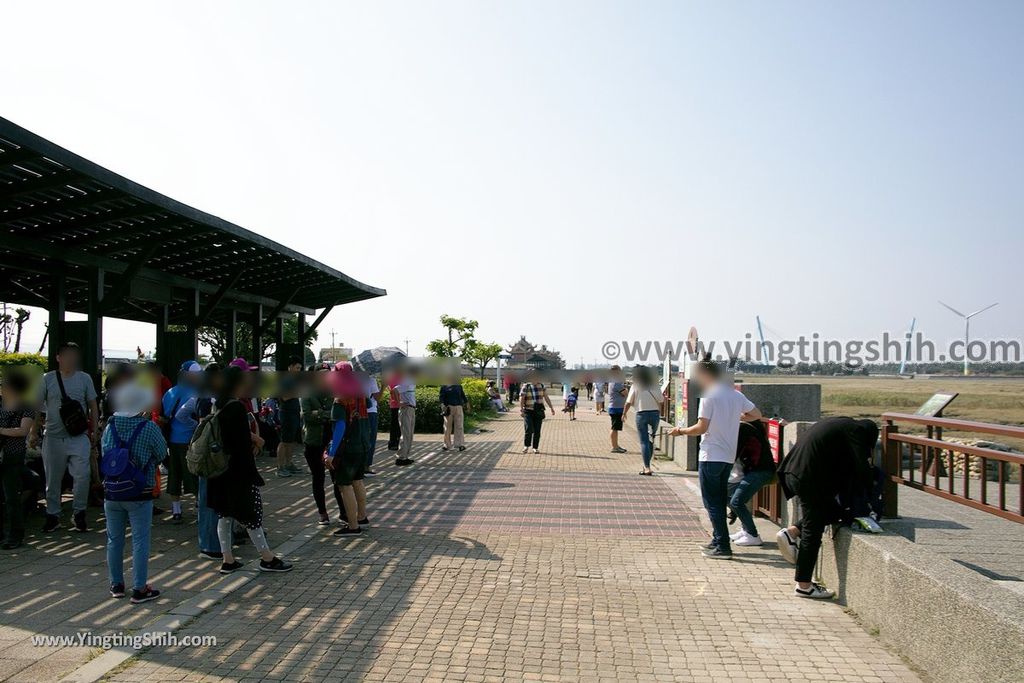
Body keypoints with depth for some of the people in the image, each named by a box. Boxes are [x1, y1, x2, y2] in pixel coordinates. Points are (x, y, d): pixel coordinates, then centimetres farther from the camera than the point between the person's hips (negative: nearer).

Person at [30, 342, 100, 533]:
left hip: (79, 437, -1)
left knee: (82, 475, -10)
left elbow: (93, 407, 9)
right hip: (53, 437, 1)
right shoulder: (47, 379, 2)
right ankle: (52, 515, 24)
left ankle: (79, 512, 8)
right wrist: (34, 433, 5)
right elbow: (38, 408, 7)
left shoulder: (84, 379, 4)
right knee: (53, 479, 10)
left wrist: (94, 432, 5)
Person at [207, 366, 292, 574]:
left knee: (224, 514, 12)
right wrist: (253, 475, -15)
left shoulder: (220, 407, 6)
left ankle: (228, 560, 20)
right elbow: (244, 444, -20)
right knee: (251, 511, 2)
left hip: (221, 469, 9)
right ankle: (267, 558, 13)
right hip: (238, 471, -9)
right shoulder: (237, 408, -20)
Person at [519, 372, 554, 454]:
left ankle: (535, 447, 15)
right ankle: (526, 446, 8)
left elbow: (546, 398, 8)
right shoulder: (525, 387, -7)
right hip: (528, 412, -3)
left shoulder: (541, 386, 4)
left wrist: (551, 408, 4)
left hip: (539, 412, 3)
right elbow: (521, 399, -15)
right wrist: (521, 410, -26)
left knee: (537, 431, 4)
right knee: (528, 430, -12)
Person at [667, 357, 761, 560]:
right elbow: (757, 415, 13)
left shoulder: (709, 396, -13)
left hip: (711, 456, -8)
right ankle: (718, 541, 25)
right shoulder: (736, 395, 8)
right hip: (729, 457, 8)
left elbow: (701, 428, -17)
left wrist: (681, 431, -2)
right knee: (720, 500, 18)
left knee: (712, 502, -2)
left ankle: (723, 547, -3)